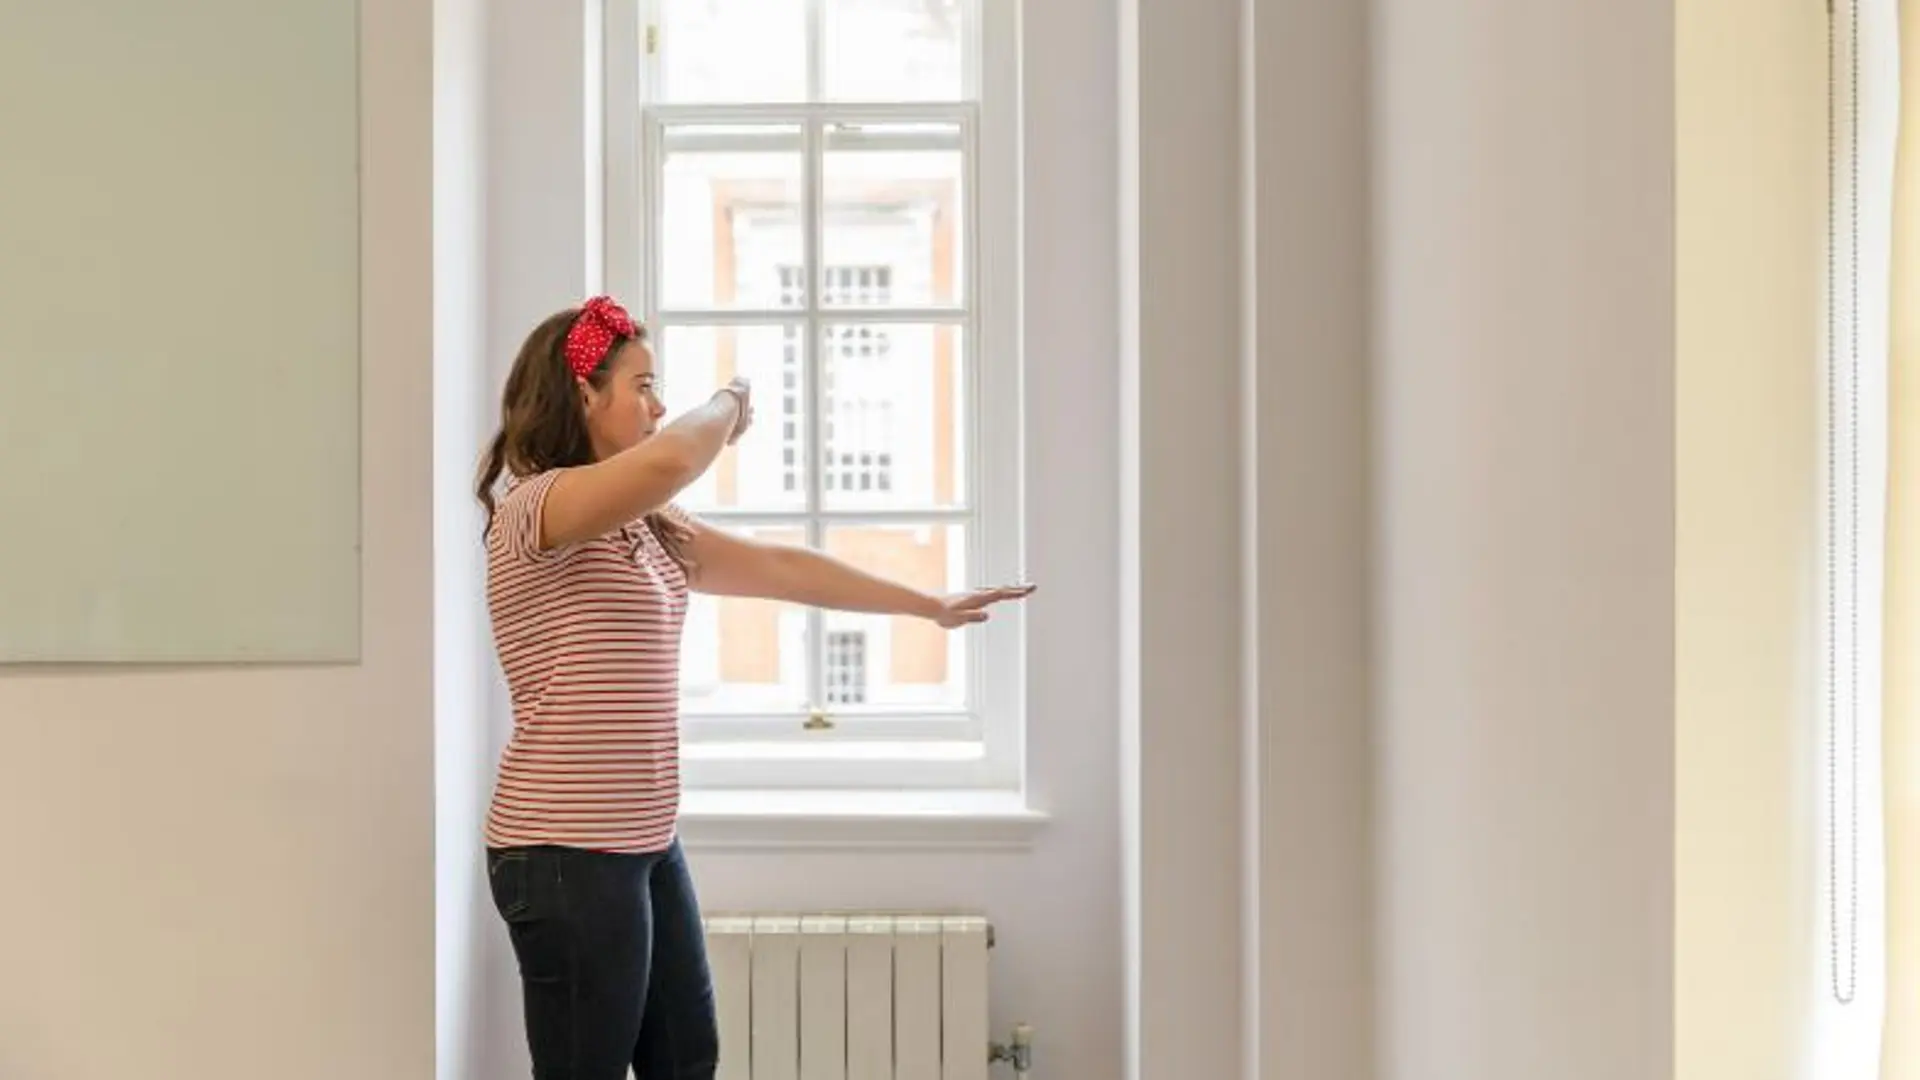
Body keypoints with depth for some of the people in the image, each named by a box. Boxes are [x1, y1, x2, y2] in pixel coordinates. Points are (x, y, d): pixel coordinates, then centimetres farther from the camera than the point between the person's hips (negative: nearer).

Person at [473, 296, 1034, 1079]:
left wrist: (933, 607, 19)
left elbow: (780, 568, 17)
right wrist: (728, 403, -11)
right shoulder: (533, 507, -15)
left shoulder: (647, 528, 12)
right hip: (567, 854, -9)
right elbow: (670, 460, -33)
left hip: (647, 844, 9)